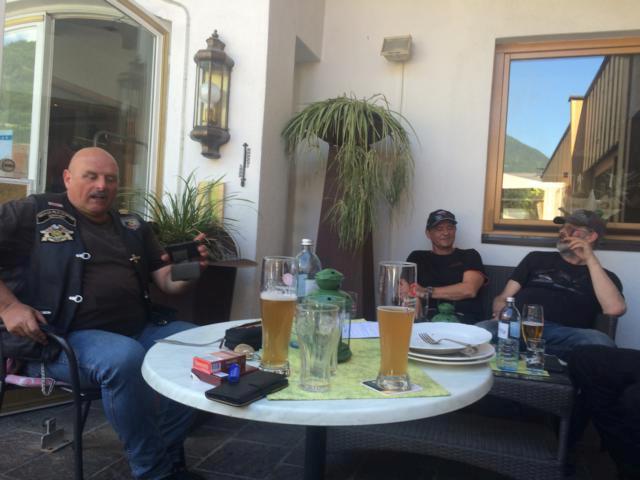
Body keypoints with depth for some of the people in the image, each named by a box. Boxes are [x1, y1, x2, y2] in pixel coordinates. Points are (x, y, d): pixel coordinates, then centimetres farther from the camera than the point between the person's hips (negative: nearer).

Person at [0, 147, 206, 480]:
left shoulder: (134, 228, 17)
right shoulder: (35, 213, 3)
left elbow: (167, 283, 13)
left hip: (139, 331, 6)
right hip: (64, 339, -5)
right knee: (125, 356, -35)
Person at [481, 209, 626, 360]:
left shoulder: (604, 277, 21)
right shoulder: (537, 258, 27)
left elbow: (615, 309, -2)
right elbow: (503, 297, 20)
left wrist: (590, 260, 2)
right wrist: (502, 312, -5)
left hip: (565, 334, 0)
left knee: (600, 343, -35)